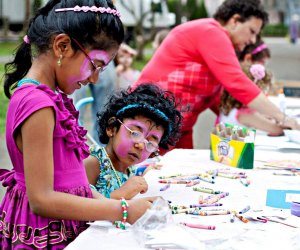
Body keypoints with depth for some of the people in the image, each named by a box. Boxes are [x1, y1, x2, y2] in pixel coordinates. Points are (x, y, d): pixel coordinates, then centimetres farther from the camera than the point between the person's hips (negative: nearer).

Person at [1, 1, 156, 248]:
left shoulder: (49, 97, 7)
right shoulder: (38, 104, -21)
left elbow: (64, 177, 9)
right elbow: (41, 199, -22)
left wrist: (106, 202, -2)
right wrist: (123, 211, -21)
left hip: (65, 229, 9)